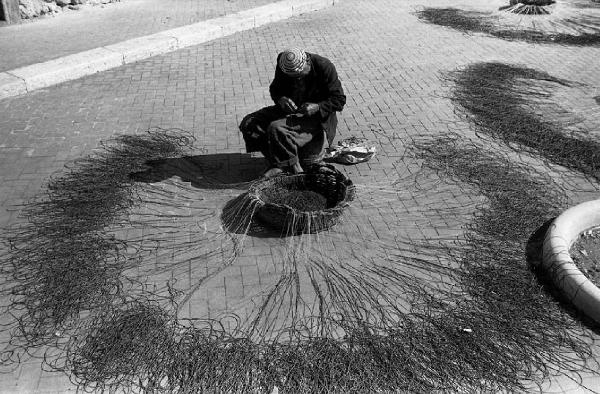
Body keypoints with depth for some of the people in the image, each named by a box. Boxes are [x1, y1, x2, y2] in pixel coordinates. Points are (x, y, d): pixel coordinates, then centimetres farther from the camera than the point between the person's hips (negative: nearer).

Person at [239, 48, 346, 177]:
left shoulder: (325, 67, -18)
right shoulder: (283, 66, -7)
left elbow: (339, 100, -13)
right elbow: (274, 88, 10)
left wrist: (317, 107, -29)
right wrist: (280, 99, -14)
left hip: (316, 117, -6)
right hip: (290, 109, 6)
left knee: (276, 128, -32)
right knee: (248, 123, -10)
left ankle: (295, 169, -14)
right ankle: (276, 161, -4)